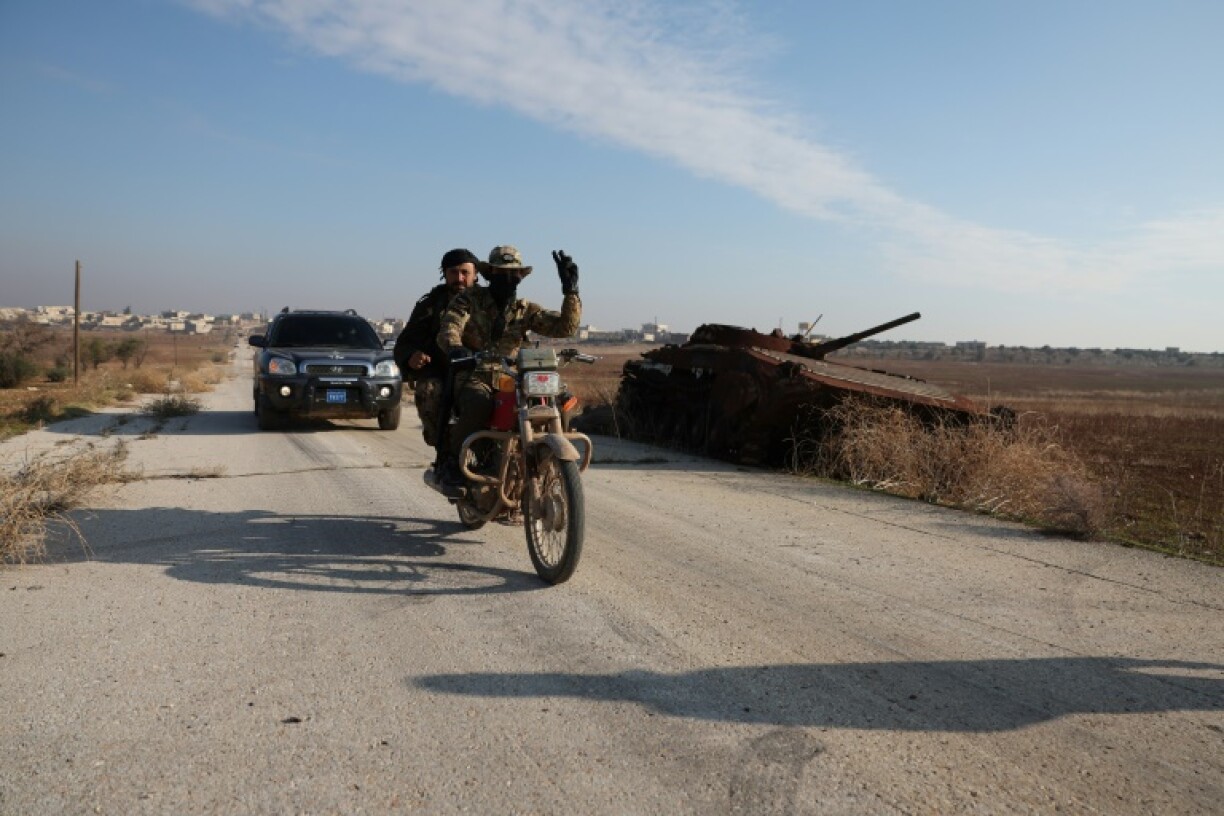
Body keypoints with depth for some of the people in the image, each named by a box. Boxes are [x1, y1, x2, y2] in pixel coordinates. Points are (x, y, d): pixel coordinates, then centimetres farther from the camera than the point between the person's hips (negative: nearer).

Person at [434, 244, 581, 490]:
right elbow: (448, 328, -14)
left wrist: (570, 290, -11)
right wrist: (455, 348, -38)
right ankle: (451, 462, -15)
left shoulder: (525, 310, 12)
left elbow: (565, 326, 2)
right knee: (479, 404, -38)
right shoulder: (469, 299, 3)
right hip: (473, 377, -3)